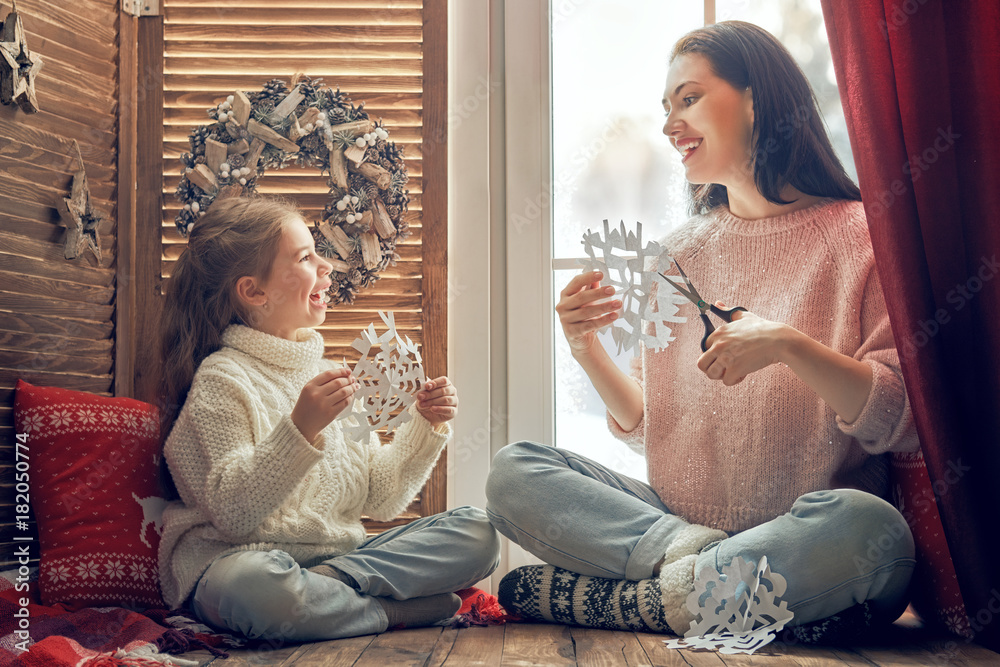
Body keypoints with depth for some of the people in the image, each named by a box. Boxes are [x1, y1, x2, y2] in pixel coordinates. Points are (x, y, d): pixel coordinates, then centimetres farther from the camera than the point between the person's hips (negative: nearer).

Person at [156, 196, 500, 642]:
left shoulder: (331, 375, 16)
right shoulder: (222, 378, -6)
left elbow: (380, 500, 15)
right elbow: (232, 512, -18)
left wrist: (424, 428, 1)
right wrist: (300, 429, -29)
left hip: (342, 551, 6)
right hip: (242, 556, -6)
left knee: (478, 531, -8)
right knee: (248, 582, -42)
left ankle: (327, 585, -21)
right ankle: (396, 610, -19)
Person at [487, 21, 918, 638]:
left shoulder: (859, 234, -3)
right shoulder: (680, 253, 12)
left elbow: (905, 422, -11)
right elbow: (649, 427, 12)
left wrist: (789, 344, -24)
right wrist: (588, 350, -5)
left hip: (808, 537, -4)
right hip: (678, 514, 4)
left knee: (861, 525, -38)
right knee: (513, 474, -10)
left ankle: (638, 599, -21)